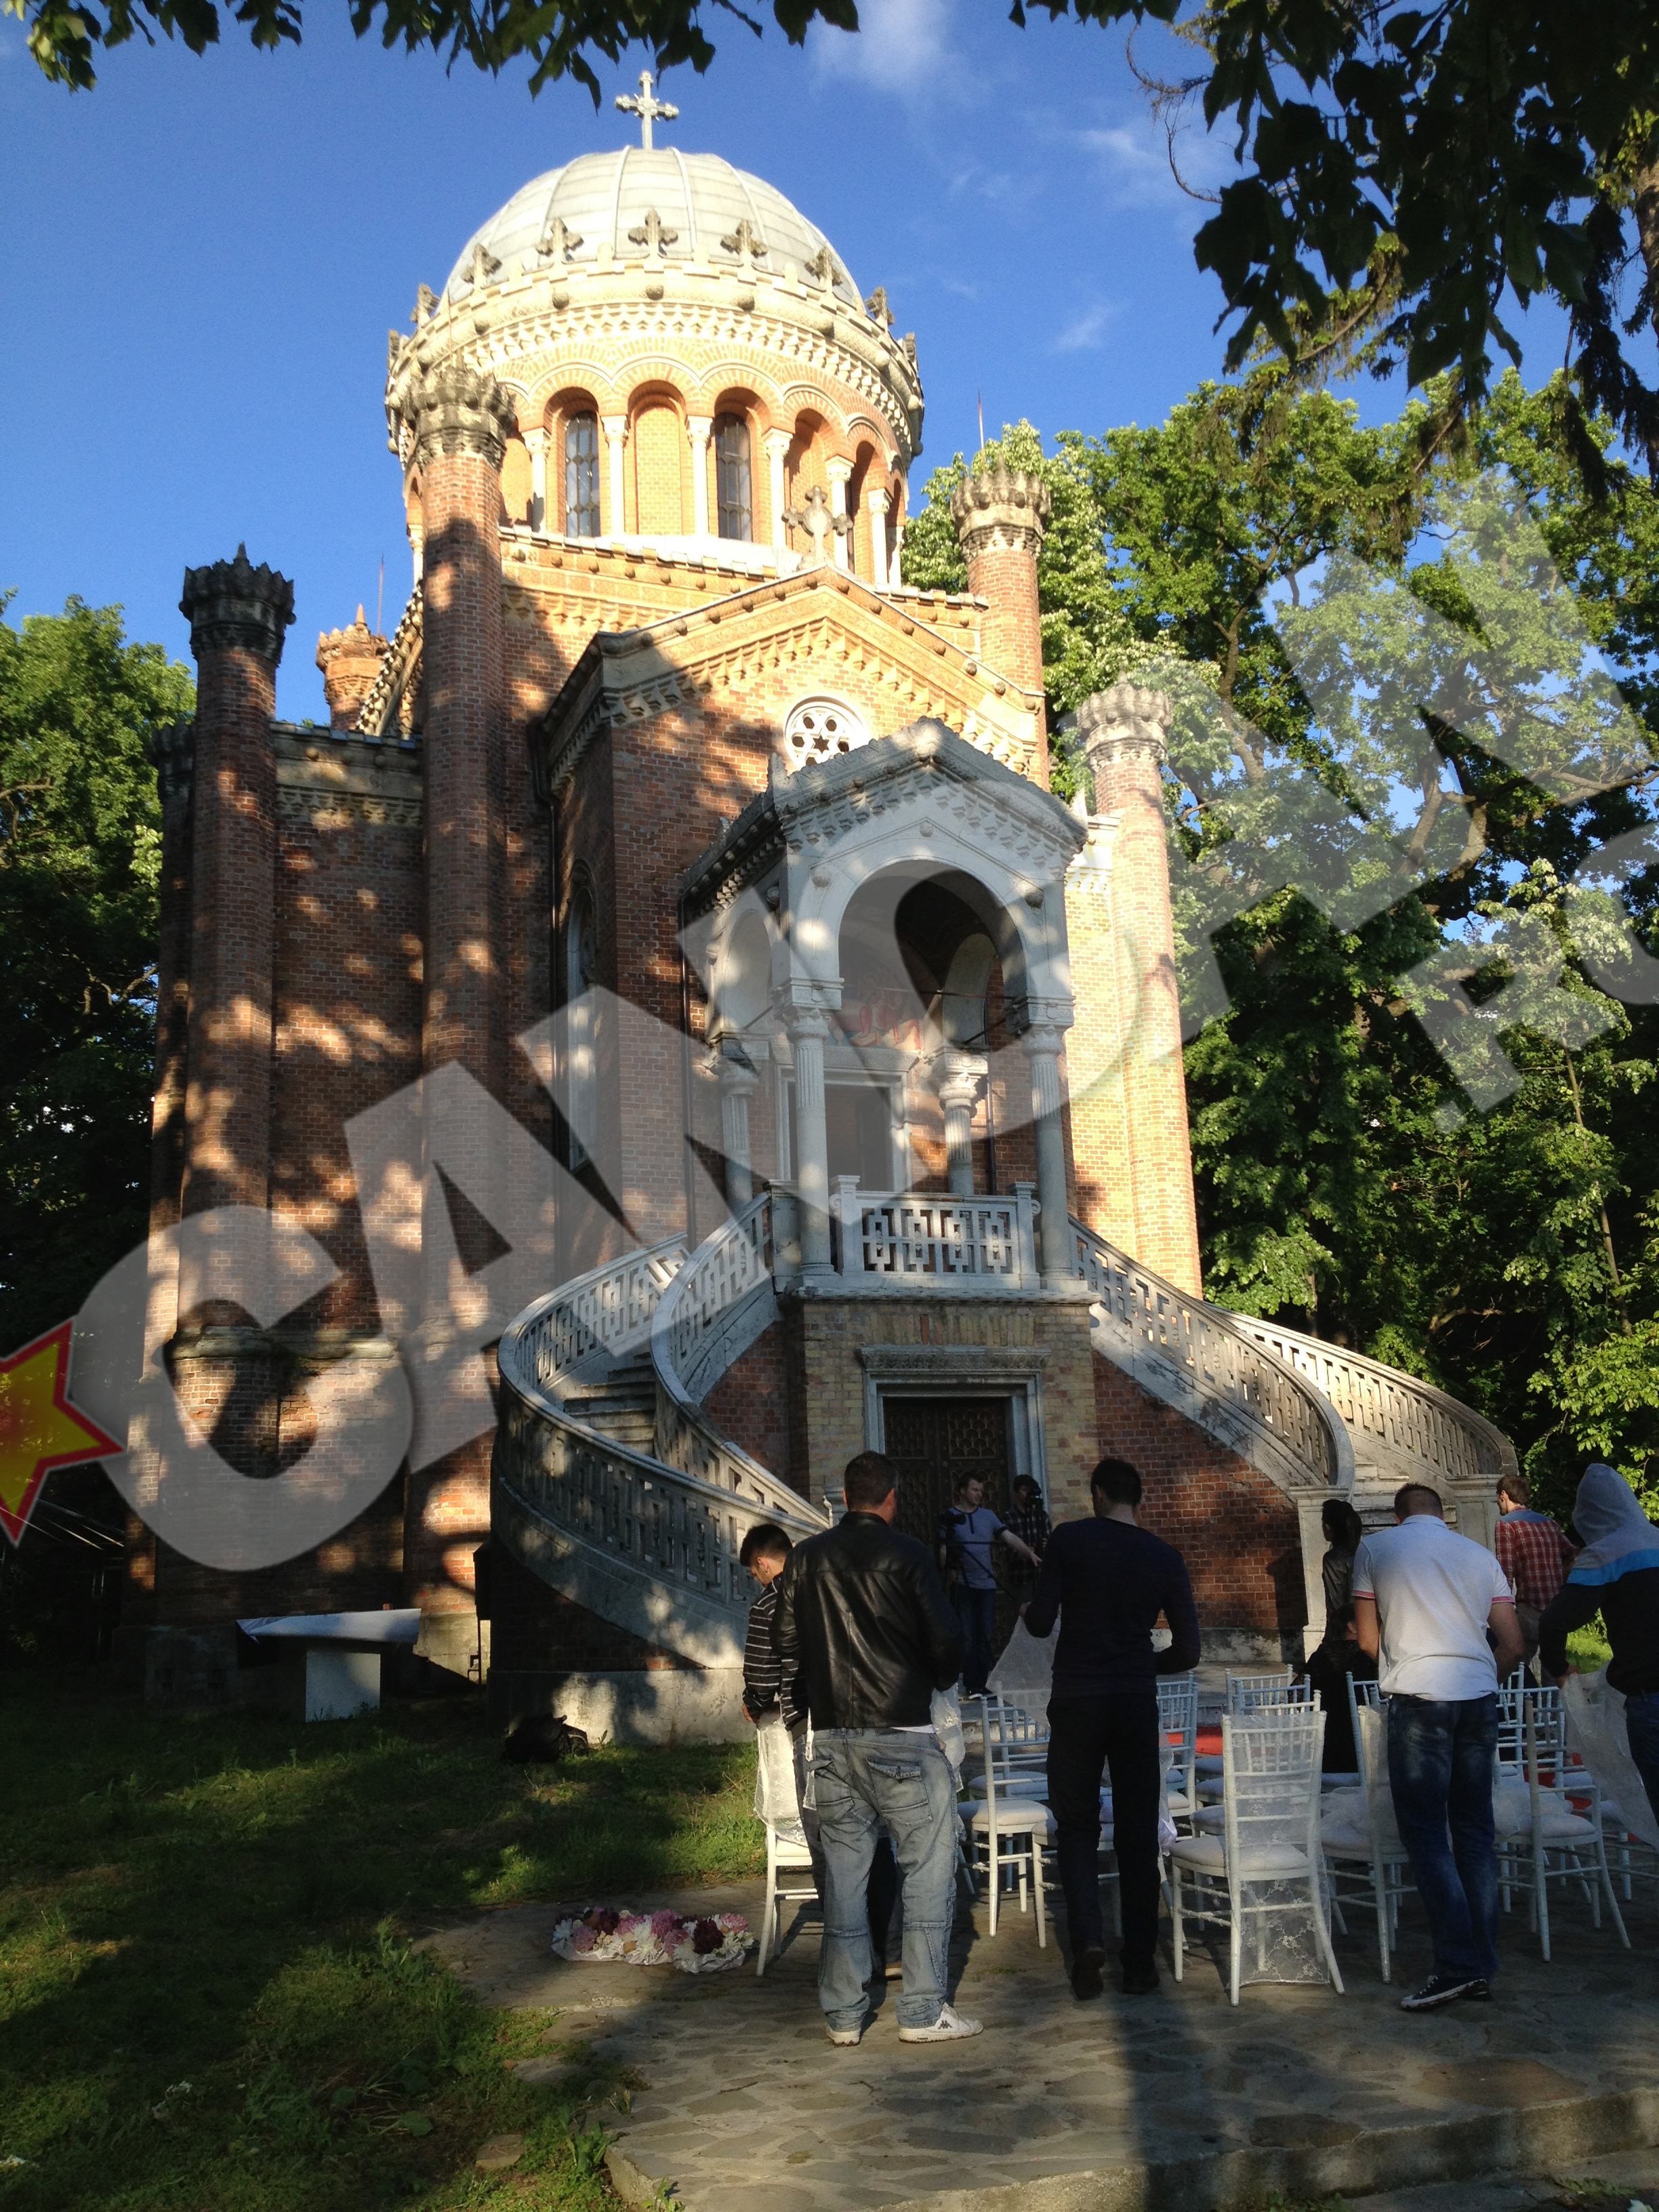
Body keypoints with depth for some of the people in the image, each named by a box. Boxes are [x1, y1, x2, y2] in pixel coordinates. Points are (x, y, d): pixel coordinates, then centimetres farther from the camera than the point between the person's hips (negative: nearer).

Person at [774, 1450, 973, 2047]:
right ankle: (922, 2011, 5)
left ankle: (843, 2013, 17)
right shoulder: (906, 1554, -8)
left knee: (842, 1871, 11)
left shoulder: (806, 1557, 5)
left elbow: (786, 1644, 9)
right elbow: (946, 1640, -8)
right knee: (928, 1867, 4)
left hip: (832, 1738, 5)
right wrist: (938, 1680, 14)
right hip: (901, 1734, -5)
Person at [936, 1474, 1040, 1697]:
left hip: (987, 1584, 4)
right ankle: (971, 1686, 1)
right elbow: (943, 1549, -1)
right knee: (967, 1637, -3)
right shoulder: (950, 1517, 1)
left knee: (985, 1636, 6)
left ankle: (982, 1684, 14)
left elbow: (1009, 1537, 4)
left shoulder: (987, 1515, 10)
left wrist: (1030, 1553, -10)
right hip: (963, 1585, -4)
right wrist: (948, 1570, -16)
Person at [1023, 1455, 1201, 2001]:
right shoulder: (1165, 1557, 2)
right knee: (1138, 1834, 10)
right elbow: (1187, 1652, 3)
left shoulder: (1069, 1539, -6)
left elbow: (1041, 1622, -8)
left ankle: (1087, 1938, -6)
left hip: (1077, 1701, -2)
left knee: (1077, 1826, 11)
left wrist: (1028, 1610, 15)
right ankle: (1139, 1965, 13)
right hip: (1138, 1704, 2)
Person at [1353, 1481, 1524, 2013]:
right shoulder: (1479, 1555, 14)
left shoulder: (1376, 1548, 6)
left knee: (1426, 1833, -1)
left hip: (1419, 1696, -4)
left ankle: (1457, 1966, -9)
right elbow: (1512, 1643, 11)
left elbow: (1368, 1640, 8)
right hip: (1479, 1698, 4)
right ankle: (1482, 1967, 12)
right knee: (1474, 1830, 11)